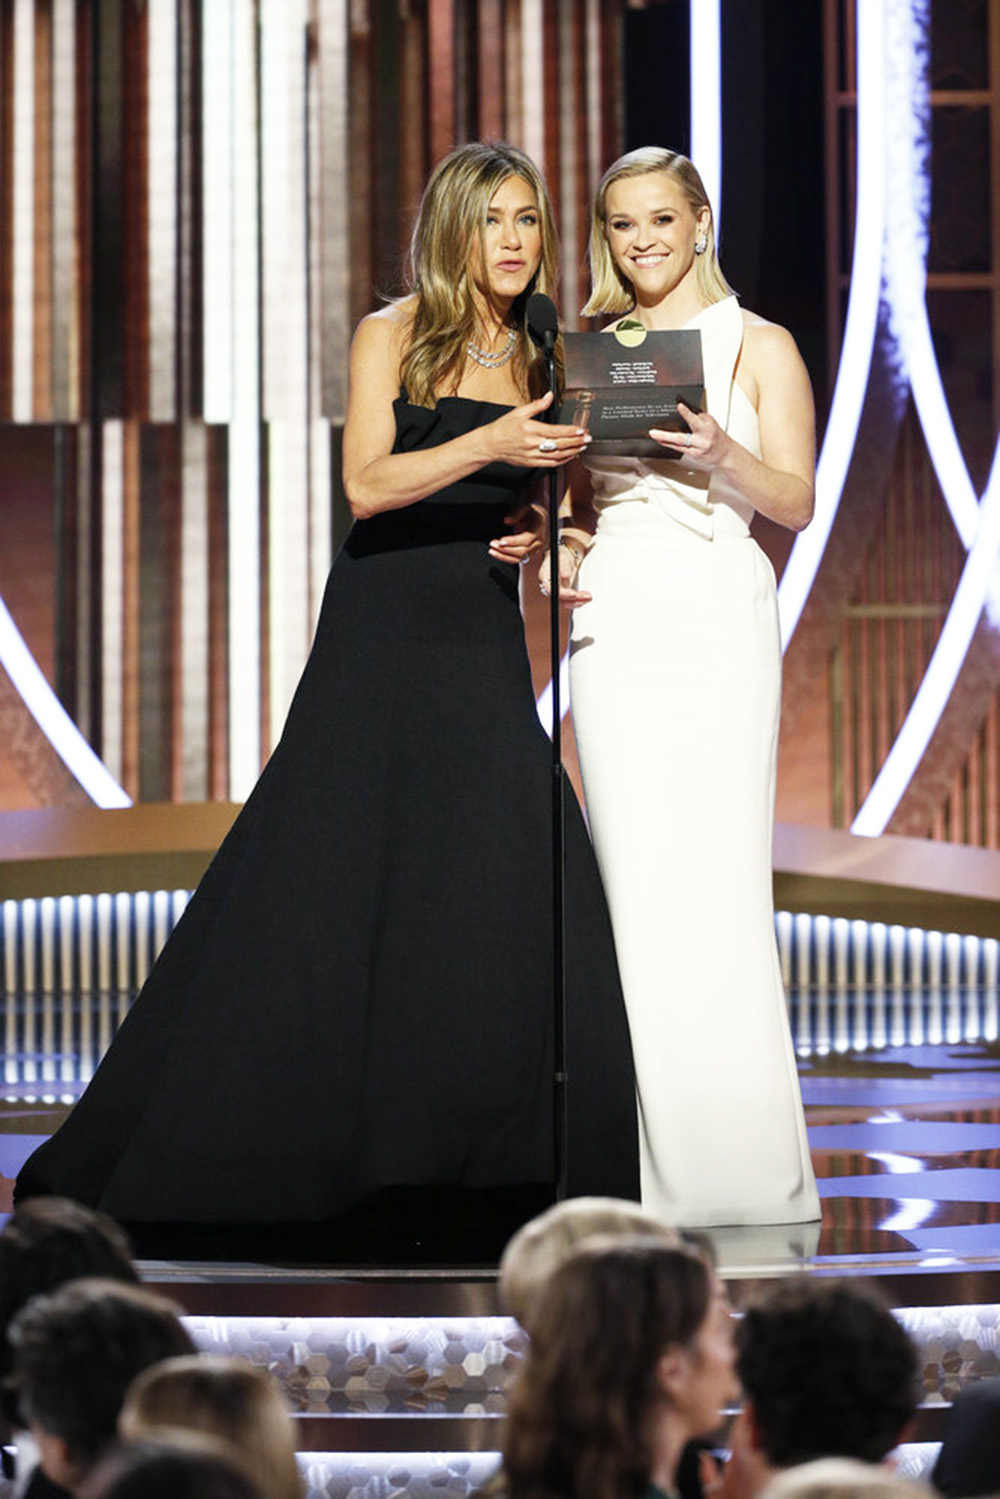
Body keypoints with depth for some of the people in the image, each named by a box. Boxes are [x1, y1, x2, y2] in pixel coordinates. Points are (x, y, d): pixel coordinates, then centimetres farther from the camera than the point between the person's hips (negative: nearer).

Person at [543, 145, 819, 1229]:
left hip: (716, 619, -4)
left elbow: (796, 501, -2)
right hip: (613, 616, 4)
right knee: (634, 878, -1)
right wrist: (562, 544, -1)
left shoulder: (758, 346, 4)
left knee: (716, 879, -9)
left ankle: (741, 1166, -5)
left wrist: (722, 454, -21)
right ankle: (654, 1169, 2)